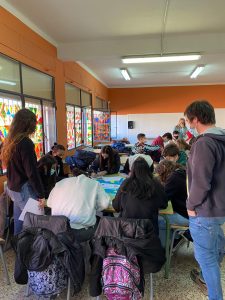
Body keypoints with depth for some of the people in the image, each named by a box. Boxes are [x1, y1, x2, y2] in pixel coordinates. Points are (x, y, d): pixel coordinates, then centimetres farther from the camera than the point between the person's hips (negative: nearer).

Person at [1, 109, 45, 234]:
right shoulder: (26, 143, -20)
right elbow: (32, 172, -21)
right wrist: (41, 194, -15)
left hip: (13, 188, 9)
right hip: (24, 190, -9)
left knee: (19, 221, 19)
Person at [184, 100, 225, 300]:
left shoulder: (204, 143, -25)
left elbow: (200, 182, -28)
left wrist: (191, 205, -13)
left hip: (205, 211, -10)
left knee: (206, 256, 7)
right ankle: (208, 276, 53)